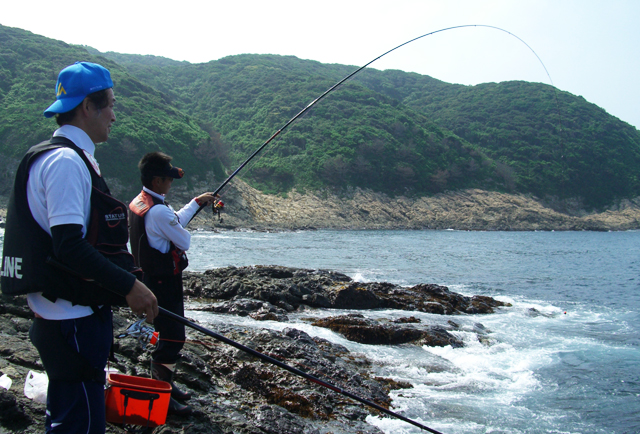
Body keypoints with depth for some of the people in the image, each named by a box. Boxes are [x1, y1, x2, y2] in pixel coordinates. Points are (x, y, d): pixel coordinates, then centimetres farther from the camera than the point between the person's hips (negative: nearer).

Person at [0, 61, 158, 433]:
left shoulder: (68, 157, 15)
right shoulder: (67, 161, -17)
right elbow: (69, 248, -25)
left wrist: (125, 278, 20)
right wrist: (128, 285, -20)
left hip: (72, 315, 11)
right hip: (71, 320, -11)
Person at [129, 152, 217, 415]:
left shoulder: (139, 203, 8)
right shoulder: (158, 211, -24)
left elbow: (175, 222, 21)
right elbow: (184, 241, -16)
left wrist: (197, 202, 23)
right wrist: (184, 234, 5)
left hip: (152, 278, 11)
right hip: (164, 282, -11)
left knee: (168, 334, 20)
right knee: (172, 338, -5)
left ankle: (164, 384, 31)